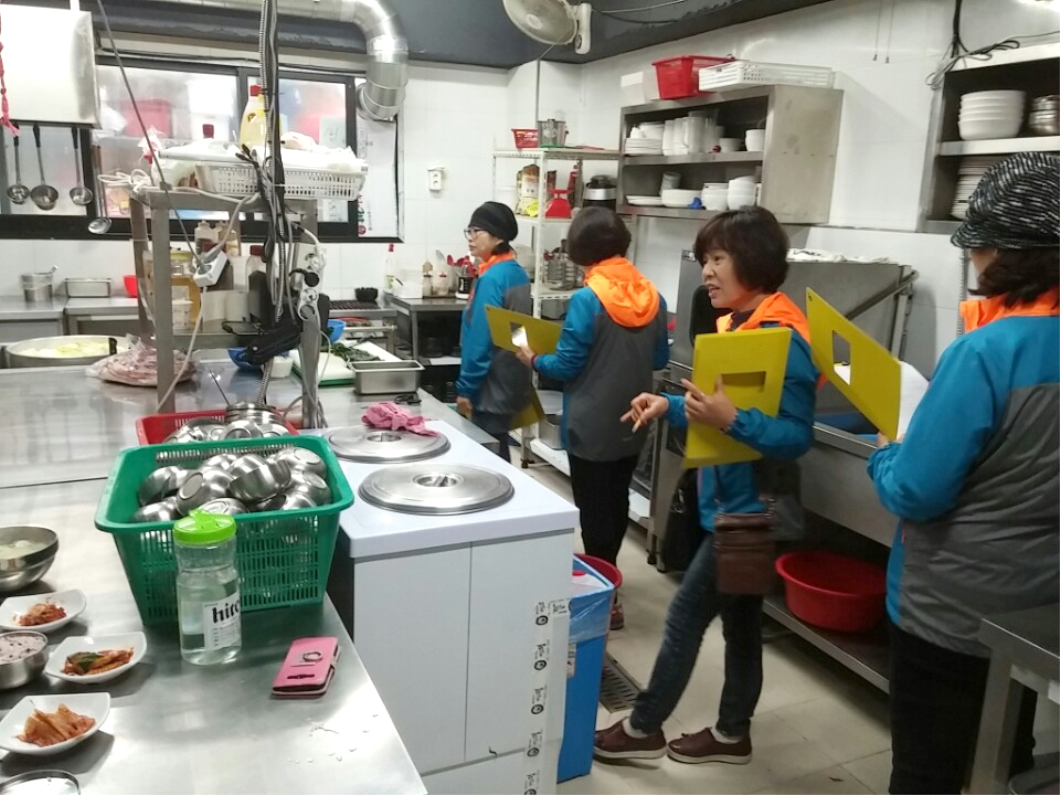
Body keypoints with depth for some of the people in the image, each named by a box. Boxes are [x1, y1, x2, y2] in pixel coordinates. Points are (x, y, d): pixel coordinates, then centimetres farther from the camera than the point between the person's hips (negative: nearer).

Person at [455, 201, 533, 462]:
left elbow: (480, 341, -21)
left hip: (491, 389, -9)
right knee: (498, 452, 18)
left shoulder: (491, 279, -19)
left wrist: (465, 389, -15)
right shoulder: (518, 273, 8)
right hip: (511, 384, 9)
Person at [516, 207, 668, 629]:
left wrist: (534, 360, 4)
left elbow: (567, 366, -14)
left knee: (594, 510, 6)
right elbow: (660, 359, 10)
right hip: (631, 424, 6)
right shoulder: (652, 297, -1)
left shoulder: (586, 299, -19)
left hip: (591, 428, -6)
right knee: (617, 502, 20)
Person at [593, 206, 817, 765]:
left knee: (685, 615, 1)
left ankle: (643, 730, 18)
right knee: (739, 618, 18)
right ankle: (732, 734, 34)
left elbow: (796, 436, -25)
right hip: (733, 503, 9)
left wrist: (730, 419, -37)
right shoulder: (737, 326, 8)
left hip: (753, 510, -9)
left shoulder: (781, 339, -21)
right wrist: (672, 406, 2)